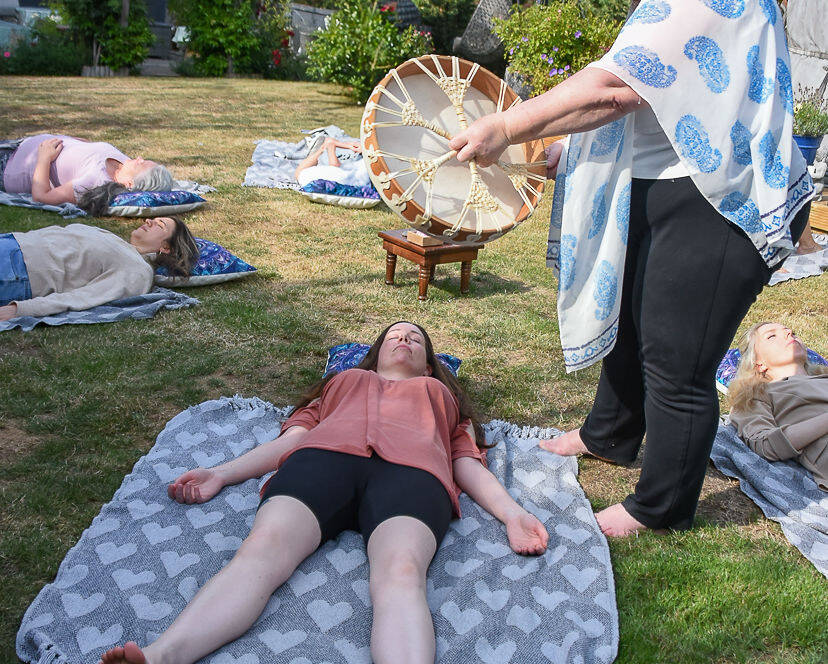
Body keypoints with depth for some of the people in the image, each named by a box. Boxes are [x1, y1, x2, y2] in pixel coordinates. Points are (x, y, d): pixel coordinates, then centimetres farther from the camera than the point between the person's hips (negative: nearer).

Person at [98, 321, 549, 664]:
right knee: (263, 547, -31)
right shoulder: (344, 380, 41)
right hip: (324, 456, 2)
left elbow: (467, 464, 25)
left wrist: (512, 513, 5)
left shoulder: (442, 393, 40)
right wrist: (220, 474, 13)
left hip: (412, 469, -1)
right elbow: (291, 438, 27)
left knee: (400, 572, -36)